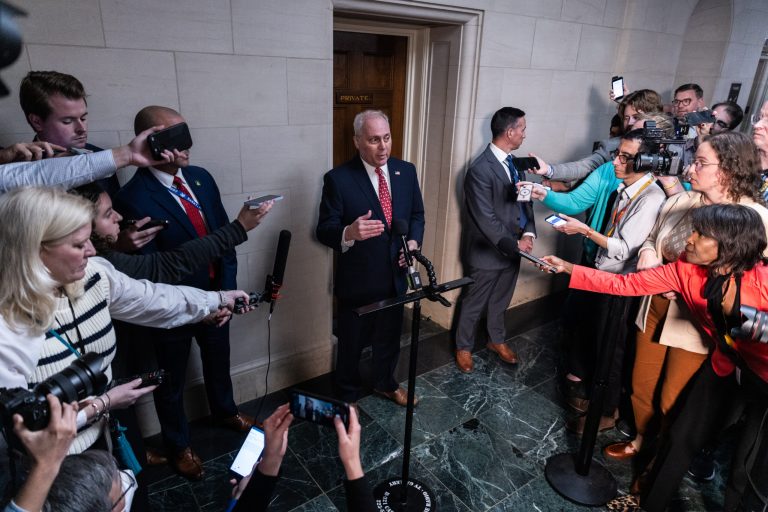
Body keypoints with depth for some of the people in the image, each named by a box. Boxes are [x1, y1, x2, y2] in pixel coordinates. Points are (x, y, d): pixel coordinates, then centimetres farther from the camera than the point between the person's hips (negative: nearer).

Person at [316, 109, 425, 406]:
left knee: (389, 337, 24)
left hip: (395, 275, 5)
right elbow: (324, 231, -15)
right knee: (351, 342, 16)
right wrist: (349, 232, -37)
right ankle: (347, 395, 42)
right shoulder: (338, 179, -16)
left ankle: (386, 384, 51)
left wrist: (413, 241, -10)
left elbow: (417, 214, 10)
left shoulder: (406, 171, -1)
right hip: (357, 280, -4)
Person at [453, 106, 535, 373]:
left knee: (500, 300, 24)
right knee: (475, 303, 11)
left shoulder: (514, 163, 4)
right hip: (488, 251, -7)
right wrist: (514, 243, -17)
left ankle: (496, 340, 45)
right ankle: (463, 347, 32)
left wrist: (528, 233, -8)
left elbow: (525, 201, 8)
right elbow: (486, 220, -24)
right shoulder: (480, 170, -23)